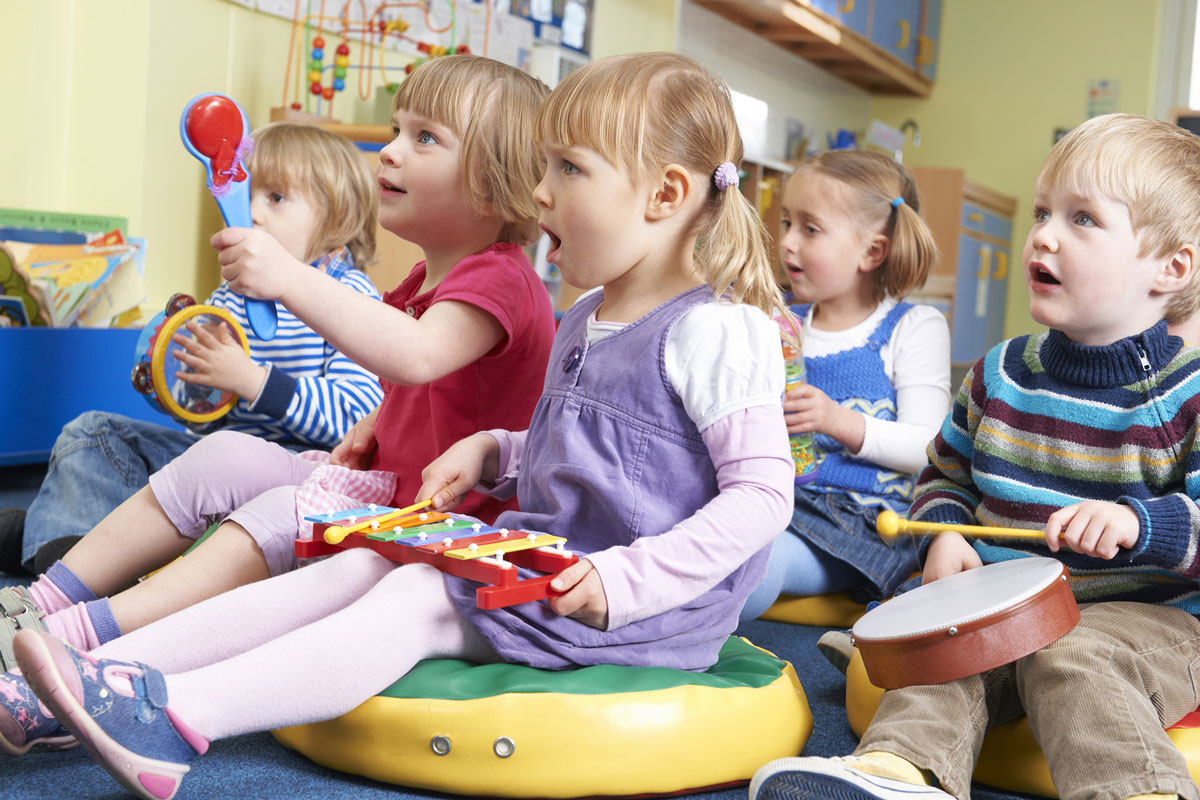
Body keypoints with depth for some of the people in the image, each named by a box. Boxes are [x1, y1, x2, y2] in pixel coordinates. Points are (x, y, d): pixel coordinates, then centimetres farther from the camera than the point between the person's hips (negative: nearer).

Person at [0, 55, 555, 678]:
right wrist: (366, 431, 8)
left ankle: (82, 637, -33)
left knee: (281, 515, -30)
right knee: (222, 456, 1)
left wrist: (289, 277, -43)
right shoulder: (427, 279, 16)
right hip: (385, 483, 10)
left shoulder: (497, 281, -18)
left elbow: (416, 356, -39)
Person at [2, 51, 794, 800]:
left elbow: (763, 491, -19)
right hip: (538, 560, 8)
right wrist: (493, 452, 9)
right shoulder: (585, 319, 15)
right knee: (360, 565, -7)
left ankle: (173, 718, -33)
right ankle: (115, 669, -12)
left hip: (642, 605, -8)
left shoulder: (716, 332, -14)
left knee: (416, 598, -24)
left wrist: (626, 581, -26)